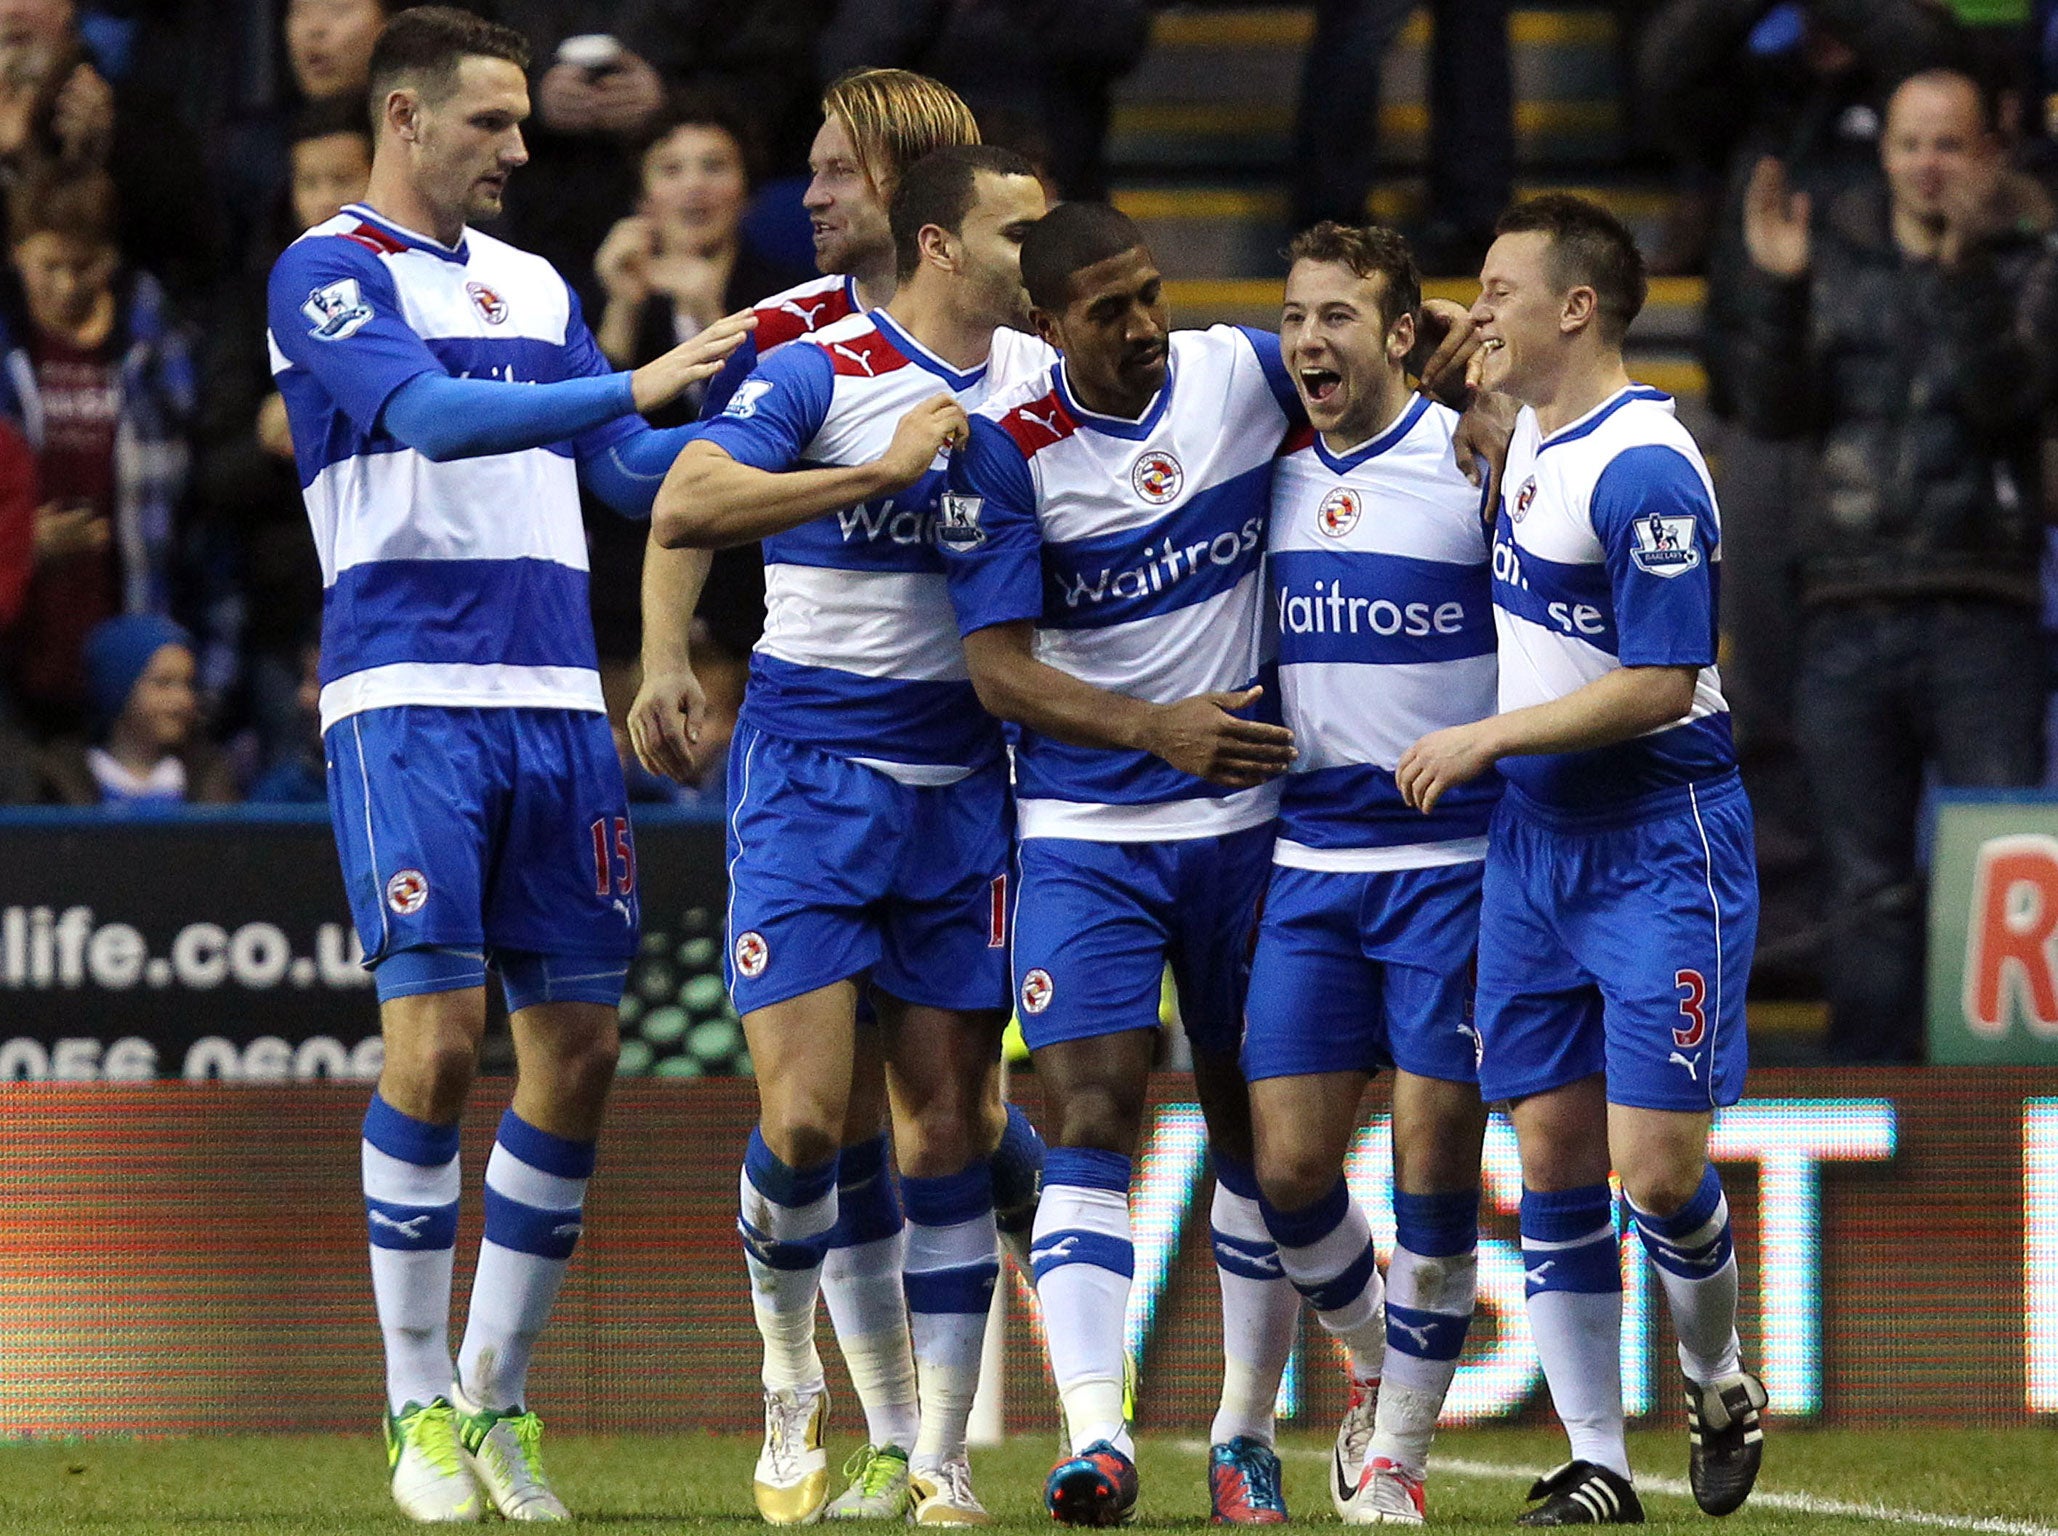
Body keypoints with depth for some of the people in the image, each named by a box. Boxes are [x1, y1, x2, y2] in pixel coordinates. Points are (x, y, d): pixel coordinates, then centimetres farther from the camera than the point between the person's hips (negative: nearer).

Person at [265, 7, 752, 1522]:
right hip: (409, 699, -6)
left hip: (555, 700, 6)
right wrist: (629, 387, -24)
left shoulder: (537, 286, 19)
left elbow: (629, 469, 21)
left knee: (578, 1051, 3)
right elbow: (430, 414, -19)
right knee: (437, 1039, -12)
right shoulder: (329, 273, -2)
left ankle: (498, 1398, 13)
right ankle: (422, 1413, -3)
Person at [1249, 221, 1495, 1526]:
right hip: (1308, 866, 4)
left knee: (1434, 1166, -4)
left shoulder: (1473, 461, -7)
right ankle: (1372, 1362, 26)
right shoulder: (1274, 477, 8)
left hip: (1452, 863, -4)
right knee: (1289, 1162, -1)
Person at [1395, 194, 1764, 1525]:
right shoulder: (1532, 435, 11)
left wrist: (1486, 740, -14)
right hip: (1534, 842, 8)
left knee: (1657, 1166, -10)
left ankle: (1717, 1381, 19)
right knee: (1555, 1158, 3)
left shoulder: (1644, 468, -18)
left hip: (1661, 845, -8)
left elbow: (1661, 683, -20)